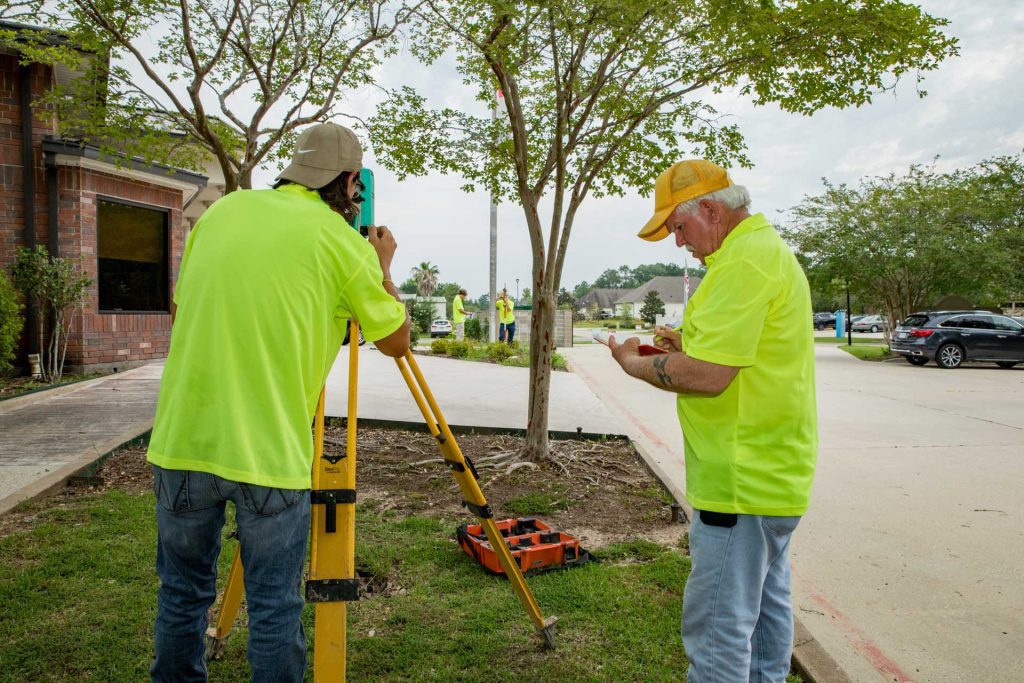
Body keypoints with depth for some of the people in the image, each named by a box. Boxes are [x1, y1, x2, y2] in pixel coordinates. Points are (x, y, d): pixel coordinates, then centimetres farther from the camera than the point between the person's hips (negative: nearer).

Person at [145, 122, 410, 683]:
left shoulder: (223, 211, 9)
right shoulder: (343, 243, -5)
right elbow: (396, 341, 5)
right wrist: (382, 268, 20)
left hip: (183, 440, 5)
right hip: (270, 453, -4)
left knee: (182, 592, 21)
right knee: (274, 607, 10)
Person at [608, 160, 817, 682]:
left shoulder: (744, 260, -19)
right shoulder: (770, 247, 15)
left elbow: (708, 377, -26)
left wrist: (635, 363, -10)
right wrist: (690, 346, 10)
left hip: (742, 481, -11)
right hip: (774, 475, 11)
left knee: (719, 625, -2)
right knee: (765, 603, 22)